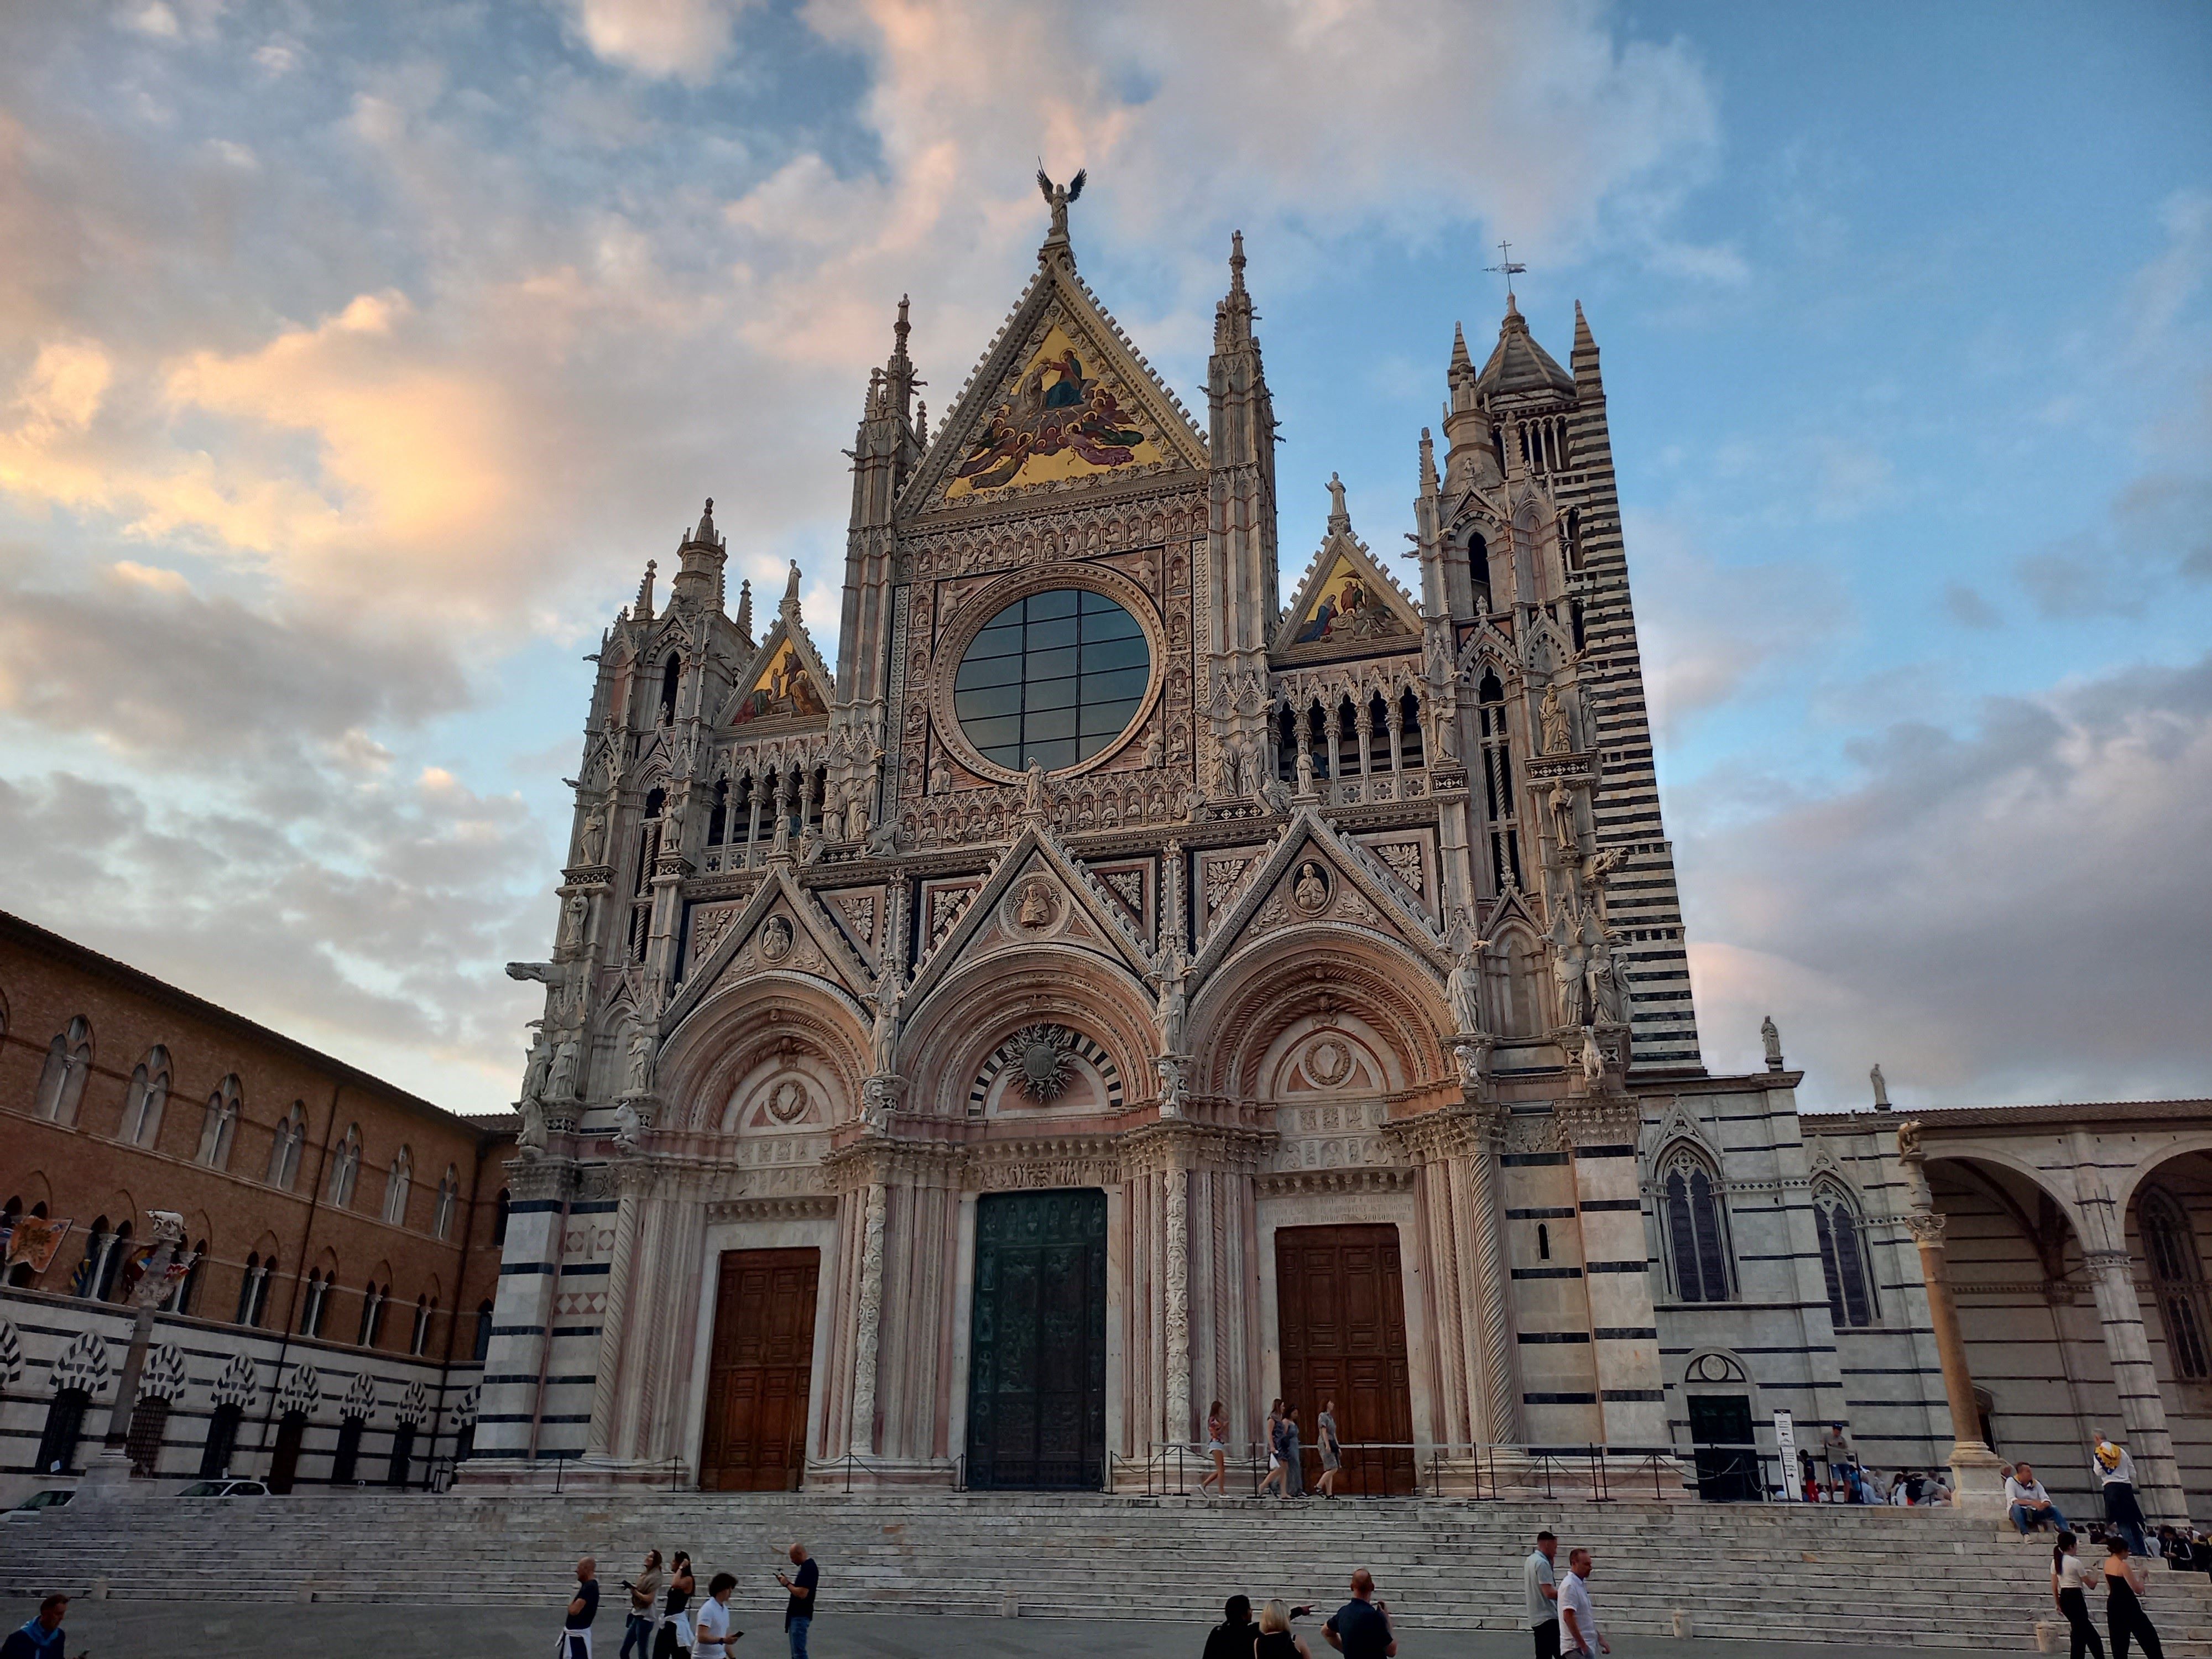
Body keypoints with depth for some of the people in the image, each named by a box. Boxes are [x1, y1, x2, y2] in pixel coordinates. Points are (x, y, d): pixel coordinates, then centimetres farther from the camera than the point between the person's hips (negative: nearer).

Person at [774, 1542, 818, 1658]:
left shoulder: (809, 1569, -20)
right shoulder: (807, 1566, 12)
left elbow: (802, 1593, -27)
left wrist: (787, 1584, -14)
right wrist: (788, 1582, 7)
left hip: (800, 1616, -11)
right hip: (797, 1615, 11)